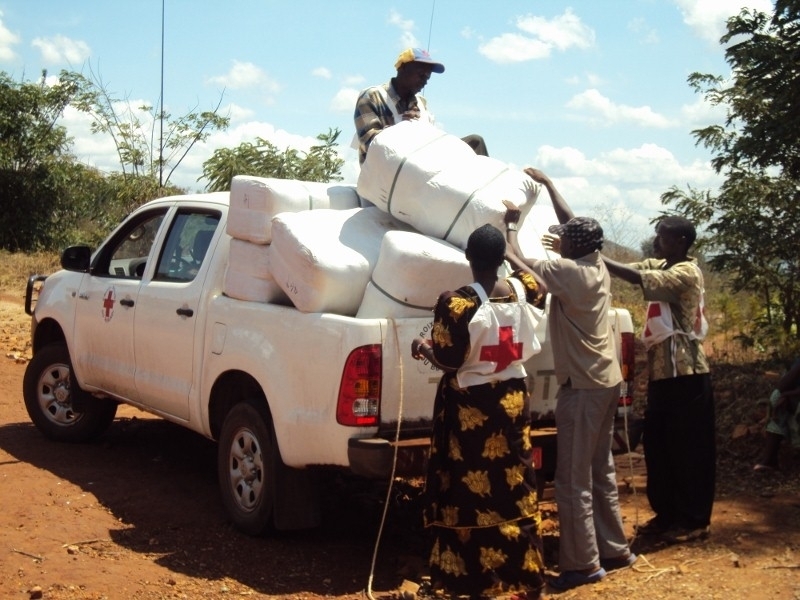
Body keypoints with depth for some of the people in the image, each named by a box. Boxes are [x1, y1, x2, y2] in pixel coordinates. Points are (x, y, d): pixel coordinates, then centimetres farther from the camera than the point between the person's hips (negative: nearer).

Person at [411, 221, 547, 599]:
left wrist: (422, 348, 5)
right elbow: (539, 285, 23)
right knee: (514, 490, 13)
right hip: (512, 401, 5)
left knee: (471, 491, 6)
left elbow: (448, 362, -15)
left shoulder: (455, 303, -18)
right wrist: (508, 250, 32)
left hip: (469, 408, -5)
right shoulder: (520, 289, -2)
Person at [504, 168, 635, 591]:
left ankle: (583, 564, 3)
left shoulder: (570, 272, -17)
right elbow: (574, 223, 22)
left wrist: (512, 227, -2)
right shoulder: (597, 268, 7)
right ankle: (615, 550, 25)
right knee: (599, 471, 17)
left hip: (583, 385, -9)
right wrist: (547, 184, 28)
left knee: (572, 480, -2)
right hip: (605, 380, 9)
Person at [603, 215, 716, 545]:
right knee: (657, 445, 12)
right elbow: (630, 268, 4)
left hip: (685, 373, -9)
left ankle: (695, 521, 10)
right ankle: (667, 515, 23)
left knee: (688, 449, 0)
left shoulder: (687, 272, -14)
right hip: (662, 371, 9)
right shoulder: (660, 266, 13)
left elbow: (638, 279, -25)